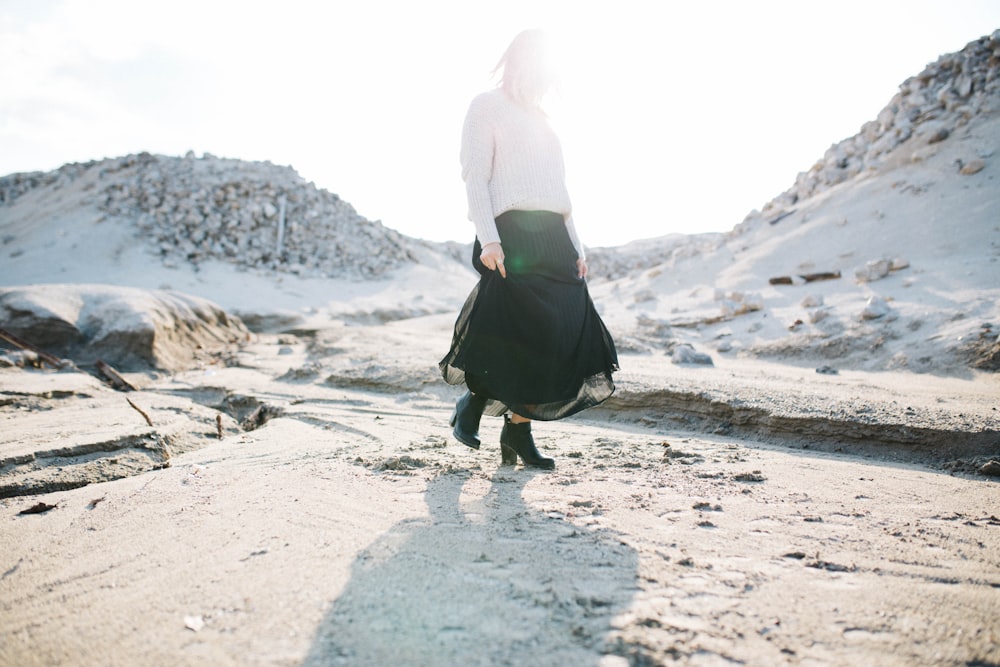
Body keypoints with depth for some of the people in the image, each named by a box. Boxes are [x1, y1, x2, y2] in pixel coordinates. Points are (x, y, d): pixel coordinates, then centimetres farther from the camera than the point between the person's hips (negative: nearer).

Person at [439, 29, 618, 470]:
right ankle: (472, 402, 12)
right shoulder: (487, 107, 6)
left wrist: (575, 245, 15)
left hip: (553, 236, 7)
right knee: (515, 335, -14)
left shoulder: (540, 118, 27)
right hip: (512, 232, -7)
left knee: (564, 336, -1)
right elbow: (475, 177, -5)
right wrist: (487, 239, -18)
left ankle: (518, 431, 7)